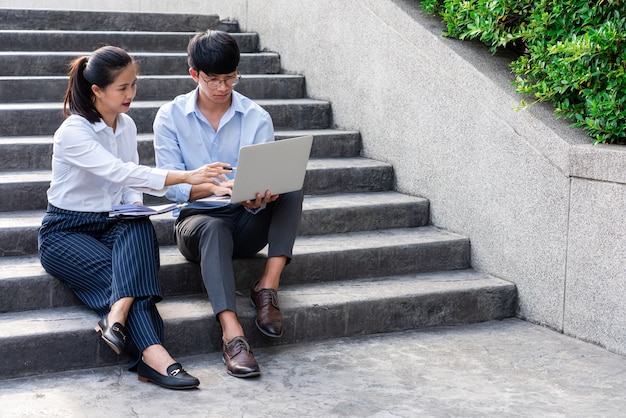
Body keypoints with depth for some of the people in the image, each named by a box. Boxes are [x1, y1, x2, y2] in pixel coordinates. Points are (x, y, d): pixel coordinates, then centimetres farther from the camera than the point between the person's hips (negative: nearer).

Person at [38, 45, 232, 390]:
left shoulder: (127, 126, 5)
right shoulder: (73, 132, -19)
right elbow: (118, 171, -34)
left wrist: (135, 206, -13)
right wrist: (186, 177, -42)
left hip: (111, 224, 6)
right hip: (65, 231, -5)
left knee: (140, 227, -31)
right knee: (121, 274, -31)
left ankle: (117, 317, -44)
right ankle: (153, 355, -43)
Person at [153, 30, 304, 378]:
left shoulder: (257, 118, 1)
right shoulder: (171, 116, -2)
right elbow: (171, 184, -10)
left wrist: (258, 197, -34)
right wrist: (213, 188, -32)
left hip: (247, 222, 2)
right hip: (197, 219, -2)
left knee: (293, 190, -25)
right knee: (214, 227, -38)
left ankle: (268, 286, -29)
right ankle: (232, 334, -48)